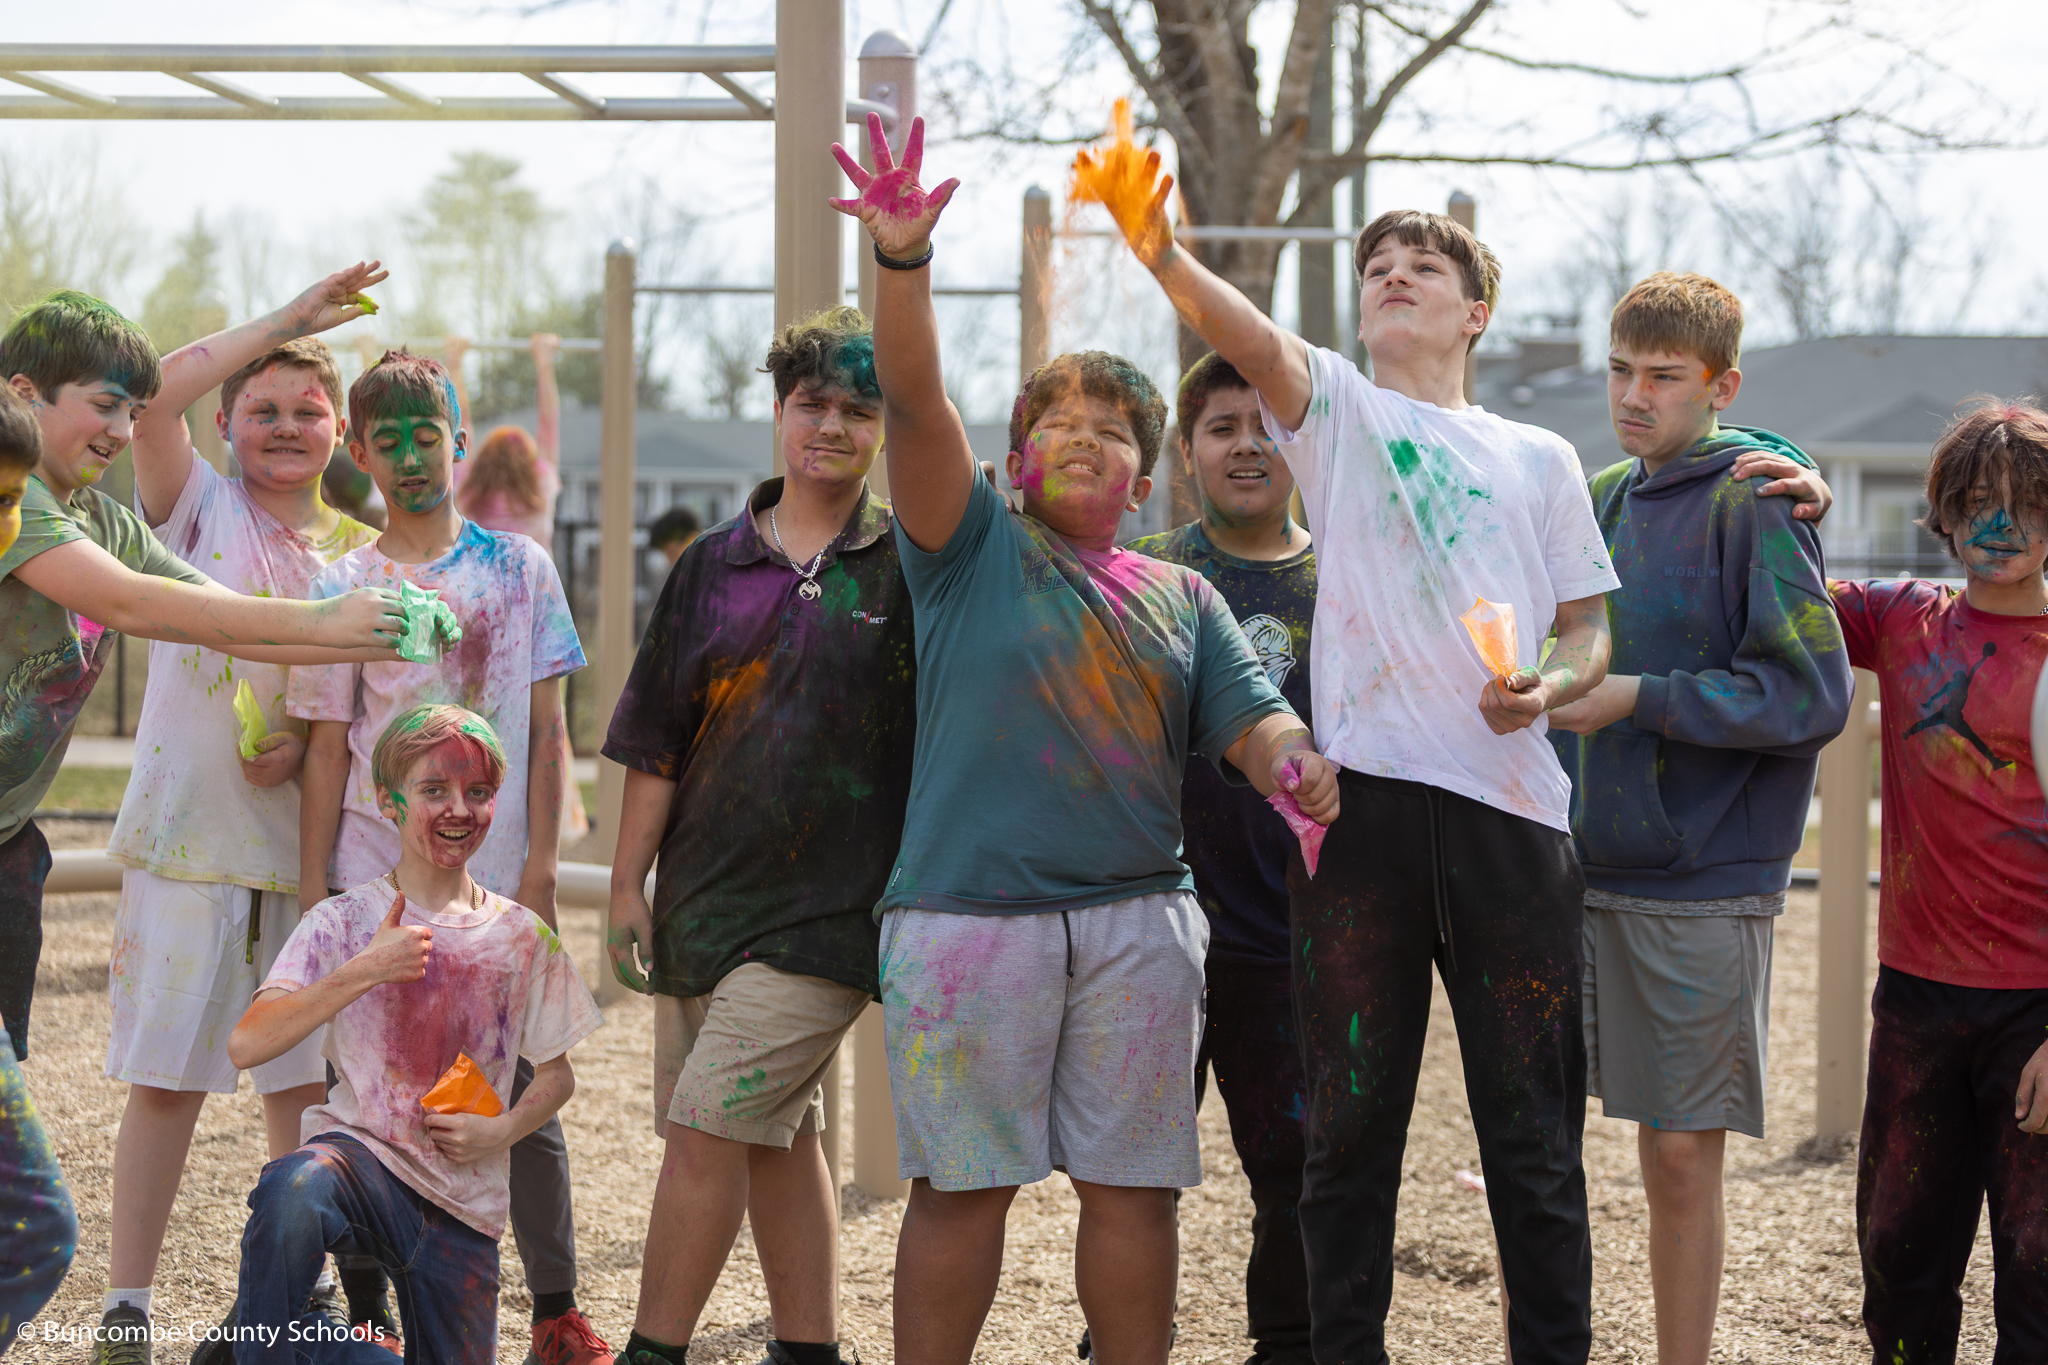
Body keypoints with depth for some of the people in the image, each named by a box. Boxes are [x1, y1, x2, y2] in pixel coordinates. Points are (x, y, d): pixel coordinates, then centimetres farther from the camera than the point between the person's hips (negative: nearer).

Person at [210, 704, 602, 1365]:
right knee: (292, 1194, -38)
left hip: (463, 1205, 4)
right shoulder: (344, 922, -2)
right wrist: (363, 971, -20)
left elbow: (556, 1074, 16)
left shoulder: (523, 937, 6)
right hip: (362, 1149, -4)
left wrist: (502, 1131, -5)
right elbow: (245, 1045, -14)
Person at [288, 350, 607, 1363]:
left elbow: (545, 730, 5)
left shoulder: (519, 568, 6)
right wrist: (313, 888, 1)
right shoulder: (343, 587, 6)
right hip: (374, 886, 1)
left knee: (524, 1094, 0)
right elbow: (327, 748, 6)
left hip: (495, 878, 0)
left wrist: (539, 862, -3)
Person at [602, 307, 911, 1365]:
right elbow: (656, 740, 10)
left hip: (827, 902, -5)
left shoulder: (908, 566, 0)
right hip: (704, 890, 5)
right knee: (778, 1131, 11)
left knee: (705, 1124, -11)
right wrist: (627, 882, 7)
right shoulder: (714, 565, 10)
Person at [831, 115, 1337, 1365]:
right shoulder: (973, 547, 7)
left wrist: (1293, 762, -17)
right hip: (968, 917, -3)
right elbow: (914, 402, -7)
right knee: (963, 1183, 0)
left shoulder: (1180, 598, 17)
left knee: (1134, 1183, 6)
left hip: (1137, 922, 3)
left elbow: (1253, 719, 8)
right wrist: (904, 259, -22)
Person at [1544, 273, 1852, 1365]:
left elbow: (1813, 697, -15)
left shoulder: (1753, 504, -9)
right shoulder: (1602, 499, 11)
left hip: (1703, 884, -6)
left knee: (1681, 1152, 0)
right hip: (1577, 871, 6)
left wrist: (1640, 699, -17)